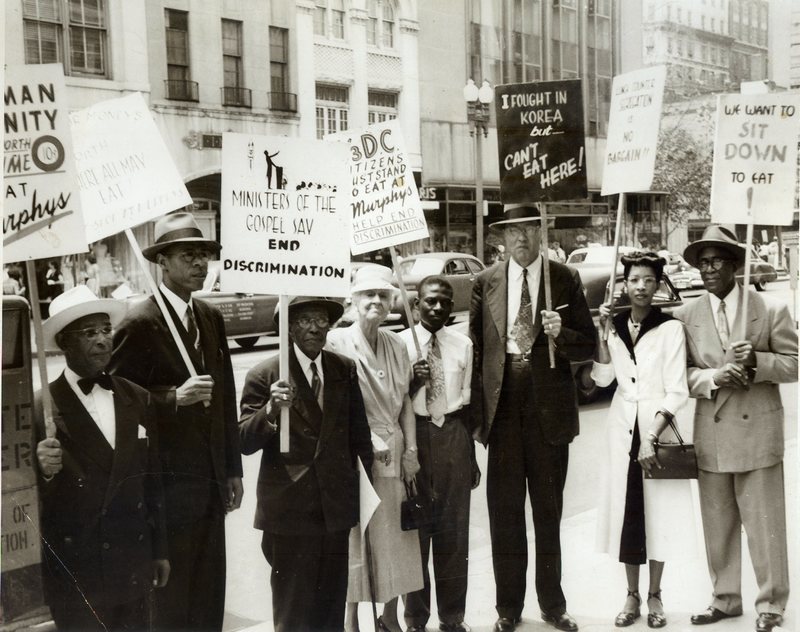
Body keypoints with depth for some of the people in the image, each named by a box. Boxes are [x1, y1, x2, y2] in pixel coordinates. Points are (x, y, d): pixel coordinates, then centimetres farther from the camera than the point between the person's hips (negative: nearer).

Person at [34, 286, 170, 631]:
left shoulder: (137, 399, 4)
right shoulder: (41, 407, -10)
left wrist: (159, 550, 14)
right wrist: (43, 471, -29)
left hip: (134, 567, 4)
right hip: (74, 571, -4)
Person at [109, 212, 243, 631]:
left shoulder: (211, 318, 11)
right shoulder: (140, 322, -11)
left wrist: (233, 469, 14)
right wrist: (174, 397, -25)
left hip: (212, 483, 7)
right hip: (169, 485, -6)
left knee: (210, 597, 13)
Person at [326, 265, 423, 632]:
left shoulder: (396, 345, 9)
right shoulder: (336, 342, -9)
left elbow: (405, 401, 11)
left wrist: (410, 451, 4)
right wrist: (368, 442, -16)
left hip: (394, 454, 6)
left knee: (395, 540, 12)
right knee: (354, 541, 0)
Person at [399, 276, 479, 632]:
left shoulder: (463, 345, 2)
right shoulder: (400, 343, -7)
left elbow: (465, 402, 10)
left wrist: (471, 456, 14)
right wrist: (412, 381, -23)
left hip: (453, 433, 3)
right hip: (414, 434, -2)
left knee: (454, 529, 11)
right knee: (415, 526, 8)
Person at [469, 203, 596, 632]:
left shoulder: (566, 280, 2)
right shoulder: (485, 283, 4)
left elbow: (588, 346, 3)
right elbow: (475, 346, 6)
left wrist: (561, 333, -18)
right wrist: (478, 410, 1)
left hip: (549, 410, 0)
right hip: (503, 407, 1)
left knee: (549, 511, 11)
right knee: (503, 511, 6)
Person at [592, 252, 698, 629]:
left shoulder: (670, 328, -6)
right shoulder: (615, 326, 6)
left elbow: (677, 392, -10)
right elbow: (602, 378, -4)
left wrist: (651, 438, -17)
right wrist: (602, 332, -12)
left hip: (658, 428, -3)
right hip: (622, 430, 3)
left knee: (658, 512, 4)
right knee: (625, 511, 6)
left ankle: (654, 596, 19)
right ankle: (632, 596, 18)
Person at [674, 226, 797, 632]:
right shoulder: (687, 315, 3)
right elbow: (681, 373, 3)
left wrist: (757, 360, -18)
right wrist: (713, 376, -16)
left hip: (757, 431, -2)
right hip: (711, 435, 3)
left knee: (764, 524, 5)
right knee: (717, 525, 13)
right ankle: (725, 599, 28)